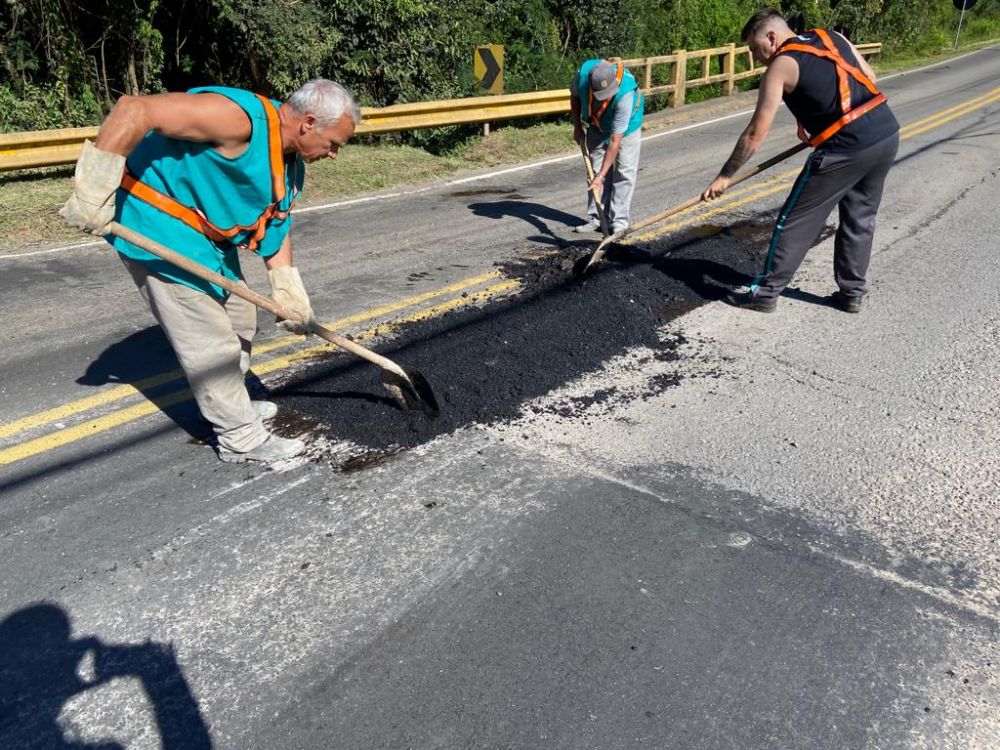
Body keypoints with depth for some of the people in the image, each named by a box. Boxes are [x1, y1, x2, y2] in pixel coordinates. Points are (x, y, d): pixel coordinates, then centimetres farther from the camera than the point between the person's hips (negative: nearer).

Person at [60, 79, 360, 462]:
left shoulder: (291, 164, 3)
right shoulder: (240, 117, -28)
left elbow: (276, 226, 11)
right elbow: (134, 110, -32)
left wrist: (290, 296, 5)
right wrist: (94, 189, -31)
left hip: (209, 235, 10)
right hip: (159, 227, -10)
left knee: (239, 321, 20)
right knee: (211, 341, -5)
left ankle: (232, 405, 40)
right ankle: (241, 438, 9)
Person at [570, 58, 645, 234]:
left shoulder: (625, 95, -41)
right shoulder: (583, 73, -32)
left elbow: (615, 140, -38)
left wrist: (601, 176, -38)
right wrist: (577, 127, -5)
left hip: (626, 127, -4)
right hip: (597, 126, 4)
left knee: (624, 172, -9)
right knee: (595, 169, 2)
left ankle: (618, 221, -4)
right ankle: (596, 219, 8)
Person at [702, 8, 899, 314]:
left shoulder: (780, 66, -3)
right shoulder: (831, 36, 16)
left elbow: (756, 134, -5)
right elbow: (870, 79, 19)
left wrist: (725, 176, 1)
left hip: (845, 148, -8)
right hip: (887, 133, 8)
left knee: (795, 221, 5)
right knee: (859, 218, 20)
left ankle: (765, 293, 13)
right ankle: (852, 293, 28)